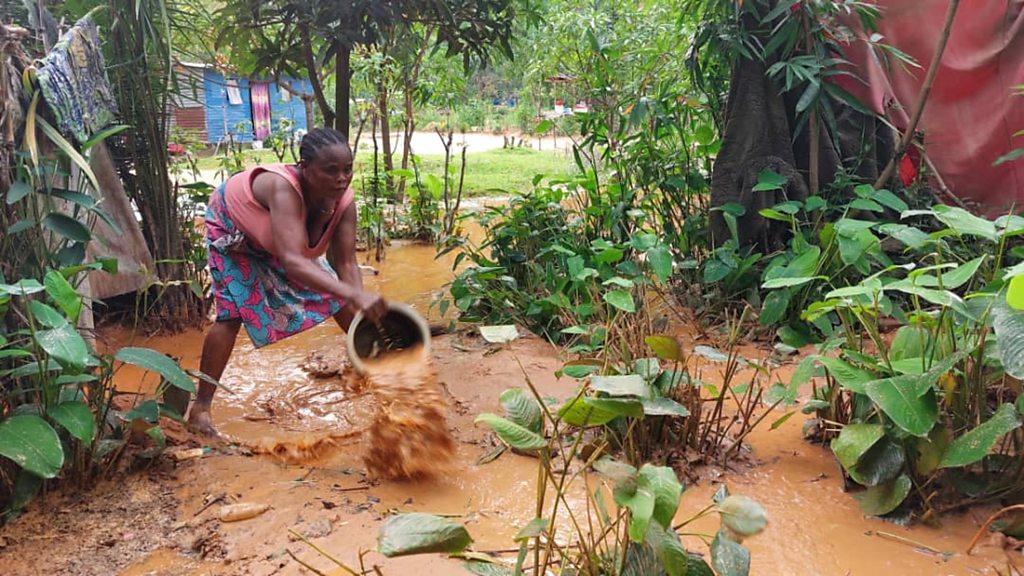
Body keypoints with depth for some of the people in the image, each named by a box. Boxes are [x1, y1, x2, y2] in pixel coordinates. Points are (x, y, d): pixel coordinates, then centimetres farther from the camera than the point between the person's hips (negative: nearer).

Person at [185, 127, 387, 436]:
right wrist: (354, 295, -70)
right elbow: (292, 262, -59)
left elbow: (346, 264, -28)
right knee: (233, 313, -17)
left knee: (337, 297, 5)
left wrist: (364, 310, -45)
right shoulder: (284, 188, -47)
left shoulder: (344, 202, -29)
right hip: (232, 228, -6)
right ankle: (200, 407, -5)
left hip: (283, 235, 6)